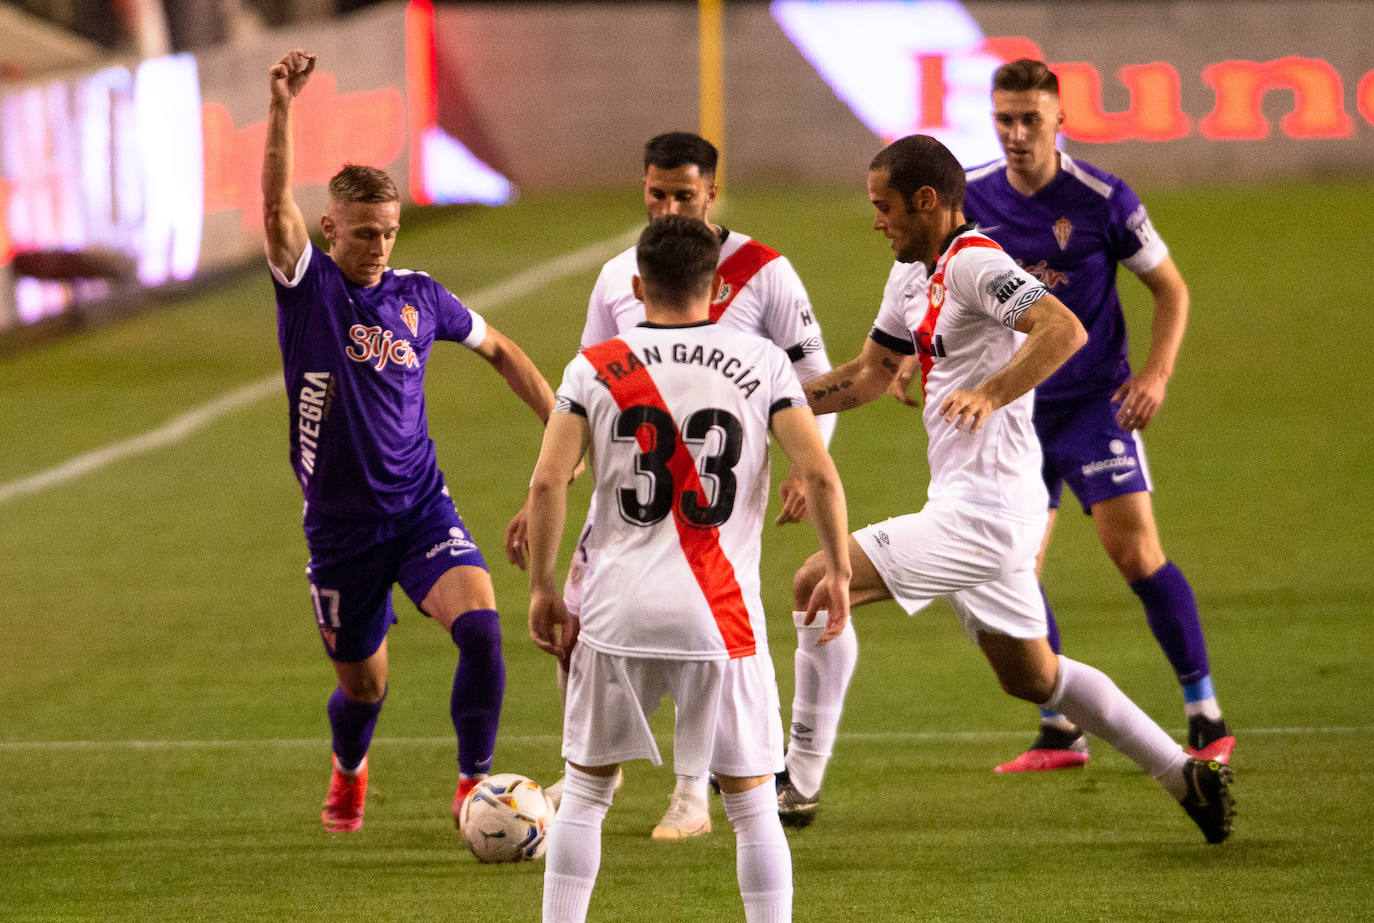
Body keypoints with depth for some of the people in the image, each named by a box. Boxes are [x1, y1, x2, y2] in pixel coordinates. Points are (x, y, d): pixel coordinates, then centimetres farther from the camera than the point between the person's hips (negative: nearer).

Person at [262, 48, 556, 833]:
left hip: (422, 509, 1)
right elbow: (278, 204, -24)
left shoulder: (419, 296, 3)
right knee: (364, 685, 9)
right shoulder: (308, 286, -6)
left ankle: (474, 783, -12)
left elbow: (497, 349, 20)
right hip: (340, 523, -1)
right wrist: (282, 106, -38)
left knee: (481, 626, -24)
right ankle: (349, 773, 44)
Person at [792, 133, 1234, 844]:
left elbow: (1064, 330, -30)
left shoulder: (975, 264, -15)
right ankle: (1187, 776, 23)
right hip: (982, 511, 11)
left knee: (818, 584, -13)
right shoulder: (913, 276, 15)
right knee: (1031, 677, 19)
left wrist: (990, 394, -40)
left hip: (983, 510, -11)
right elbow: (869, 373, 27)